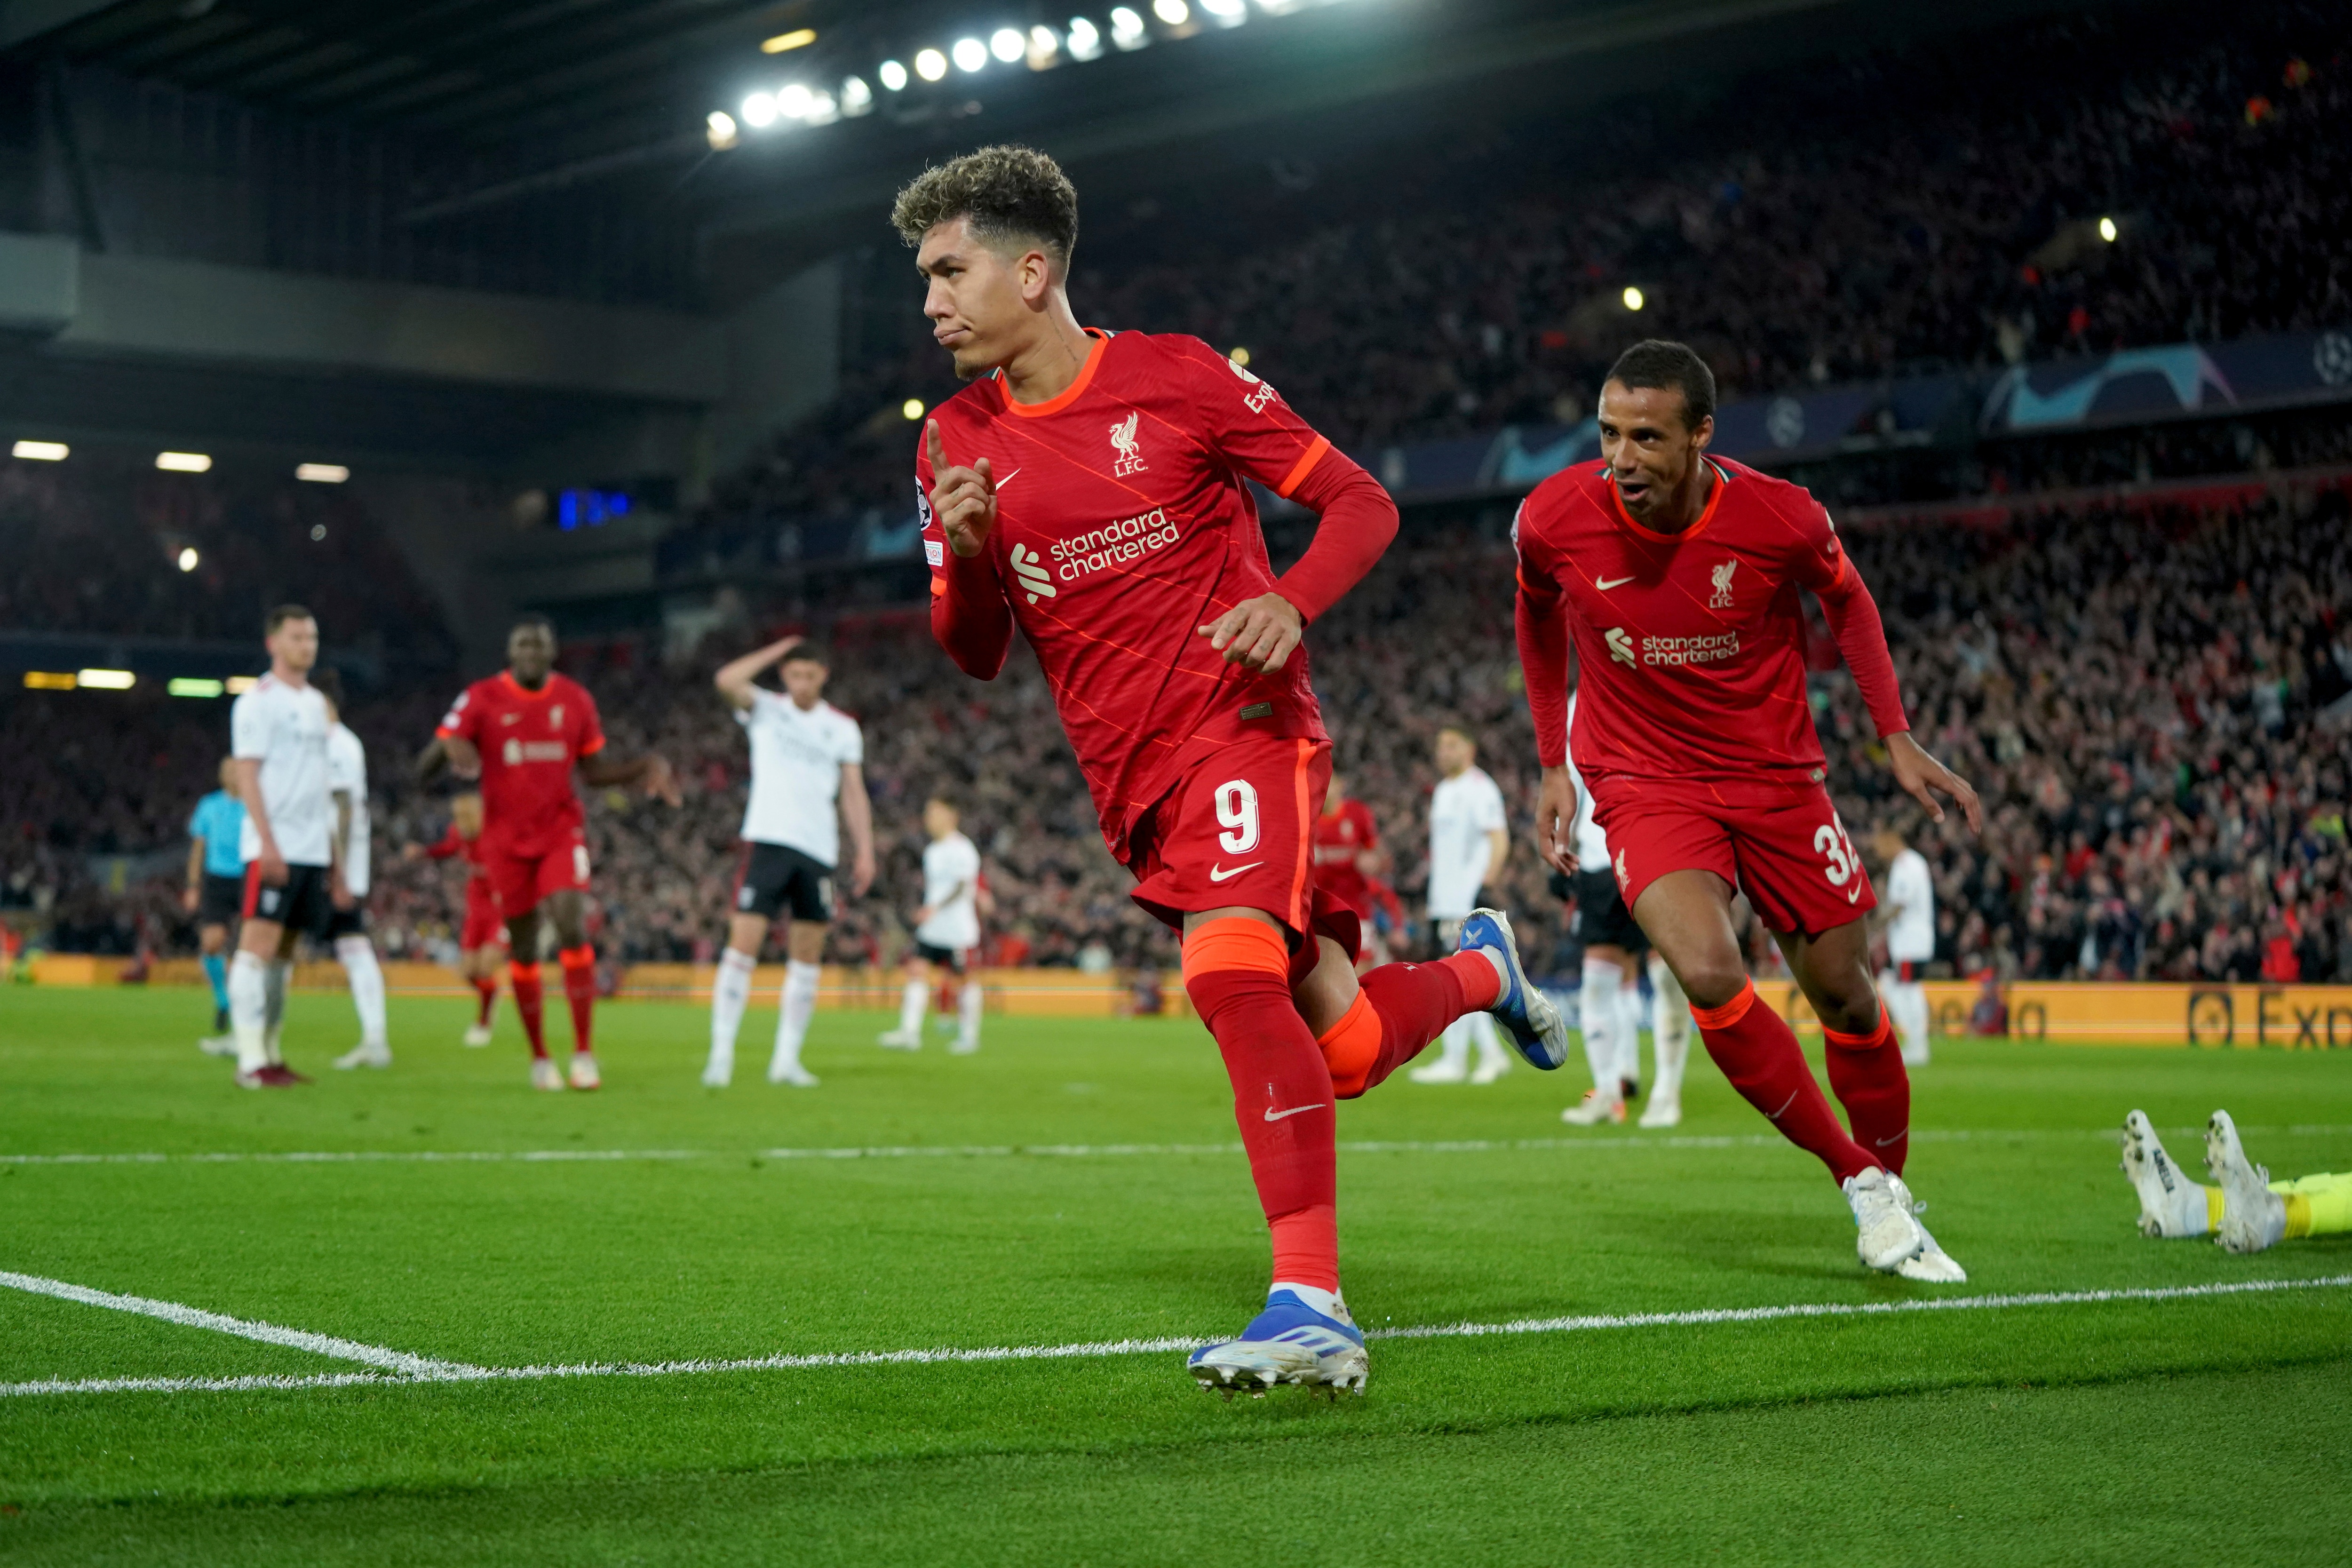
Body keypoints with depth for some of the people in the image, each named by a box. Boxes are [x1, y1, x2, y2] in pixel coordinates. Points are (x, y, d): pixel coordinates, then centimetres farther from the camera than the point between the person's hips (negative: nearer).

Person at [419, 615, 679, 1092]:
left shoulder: (575, 700, 3)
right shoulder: (480, 699, -5)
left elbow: (595, 769, 13)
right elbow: (423, 770, -8)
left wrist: (645, 768, -4)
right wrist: (449, 750, -31)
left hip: (562, 832, 1)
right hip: (506, 840, 0)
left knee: (571, 927, -18)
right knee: (523, 948, 4)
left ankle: (585, 1052, -14)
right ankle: (539, 1058, 19)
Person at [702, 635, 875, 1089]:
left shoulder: (843, 728, 12)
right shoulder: (765, 709, 5)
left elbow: (853, 793, 12)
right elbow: (726, 680, -14)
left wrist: (865, 851, 3)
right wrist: (778, 650, -5)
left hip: (819, 850, 3)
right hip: (768, 841, -3)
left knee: (807, 957, 4)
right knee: (744, 944, -12)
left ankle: (787, 1059, 11)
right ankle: (721, 1054, -10)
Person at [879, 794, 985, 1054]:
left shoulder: (962, 849, -9)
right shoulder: (931, 851, 16)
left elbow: (963, 887, -19)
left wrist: (936, 908, -29)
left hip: (957, 929, -7)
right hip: (930, 928, 7)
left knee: (961, 979, 3)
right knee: (917, 971, -8)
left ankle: (969, 1035, 15)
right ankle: (909, 1033, -15)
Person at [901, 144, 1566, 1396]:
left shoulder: (1176, 377, -3)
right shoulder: (957, 444, 9)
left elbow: (1361, 503, 1)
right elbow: (976, 656, 12)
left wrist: (1289, 602, -19)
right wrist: (966, 554, -9)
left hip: (1240, 721, -5)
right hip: (1134, 782, 5)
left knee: (1231, 972, -30)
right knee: (1343, 1051, 4)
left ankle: (1309, 1305, -29)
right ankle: (1478, 969, 38)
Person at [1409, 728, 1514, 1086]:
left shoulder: (1480, 788, -8)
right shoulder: (1442, 791, 20)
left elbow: (1499, 839, -15)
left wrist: (1484, 883, -22)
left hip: (1468, 899, -9)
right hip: (1443, 900, 9)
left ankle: (1454, 1061, -7)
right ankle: (1492, 1054, 16)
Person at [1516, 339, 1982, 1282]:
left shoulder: (1780, 518, -18)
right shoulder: (1553, 520, -16)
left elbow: (1846, 599, 5)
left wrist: (1897, 738, 1)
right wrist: (1554, 764, 8)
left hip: (1776, 776, 1)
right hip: (1644, 782, -1)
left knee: (1844, 992, 4)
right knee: (1708, 973, -25)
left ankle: (1894, 1189, 30)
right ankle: (1860, 1181, -8)